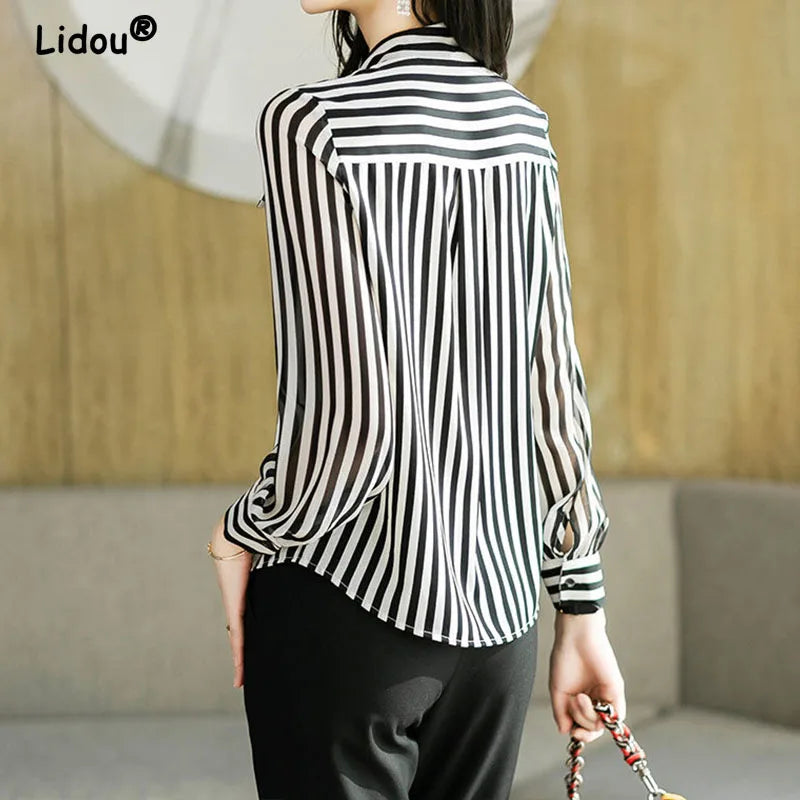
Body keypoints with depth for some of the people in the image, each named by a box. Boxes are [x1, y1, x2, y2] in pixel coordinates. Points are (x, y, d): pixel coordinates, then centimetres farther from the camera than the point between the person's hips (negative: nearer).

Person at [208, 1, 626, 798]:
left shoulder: (313, 126, -15)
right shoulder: (521, 125, 3)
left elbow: (352, 421, -19)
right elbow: (556, 394, 5)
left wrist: (241, 536, -1)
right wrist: (581, 612, 11)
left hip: (353, 600, -6)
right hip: (498, 608, 6)